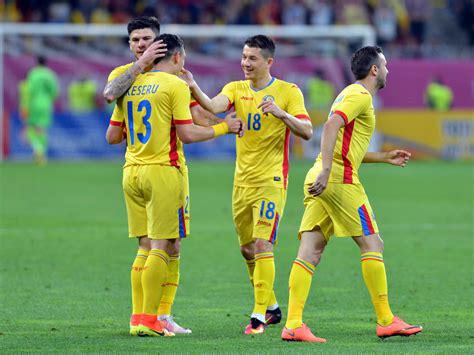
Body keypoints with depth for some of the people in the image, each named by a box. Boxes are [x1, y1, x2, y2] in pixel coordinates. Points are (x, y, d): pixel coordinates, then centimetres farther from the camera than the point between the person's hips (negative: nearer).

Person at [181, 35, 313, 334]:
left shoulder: (288, 92, -3)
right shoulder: (237, 89, 7)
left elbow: (307, 132, -11)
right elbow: (213, 106, -13)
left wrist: (280, 113, -26)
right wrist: (193, 87, -32)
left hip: (271, 181, -5)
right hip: (242, 182, 6)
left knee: (262, 245, -15)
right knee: (248, 249, 11)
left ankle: (260, 315, -15)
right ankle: (272, 306, 28)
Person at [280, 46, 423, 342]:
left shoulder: (352, 93, 26)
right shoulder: (361, 95, -5)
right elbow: (331, 126, -21)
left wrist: (384, 158, 32)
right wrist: (326, 170, -29)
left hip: (322, 179, 10)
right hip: (341, 179, -10)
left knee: (310, 251, 0)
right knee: (372, 244, -2)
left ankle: (293, 324, -9)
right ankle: (385, 321, 1)